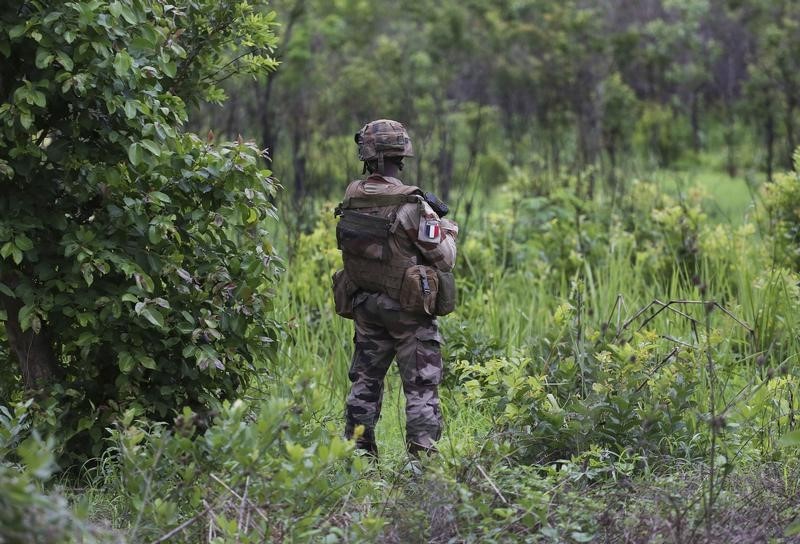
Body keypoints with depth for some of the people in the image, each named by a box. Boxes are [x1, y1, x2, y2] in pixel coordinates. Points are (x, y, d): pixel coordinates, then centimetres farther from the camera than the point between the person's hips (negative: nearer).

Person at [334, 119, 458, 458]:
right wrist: (448, 230, 9)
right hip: (409, 310, -5)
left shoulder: (352, 200, -2)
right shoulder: (412, 207, -18)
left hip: (365, 309, 5)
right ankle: (423, 455, -5)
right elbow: (444, 259, -12)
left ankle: (357, 452, 18)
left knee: (365, 382, 16)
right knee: (421, 389, 0)